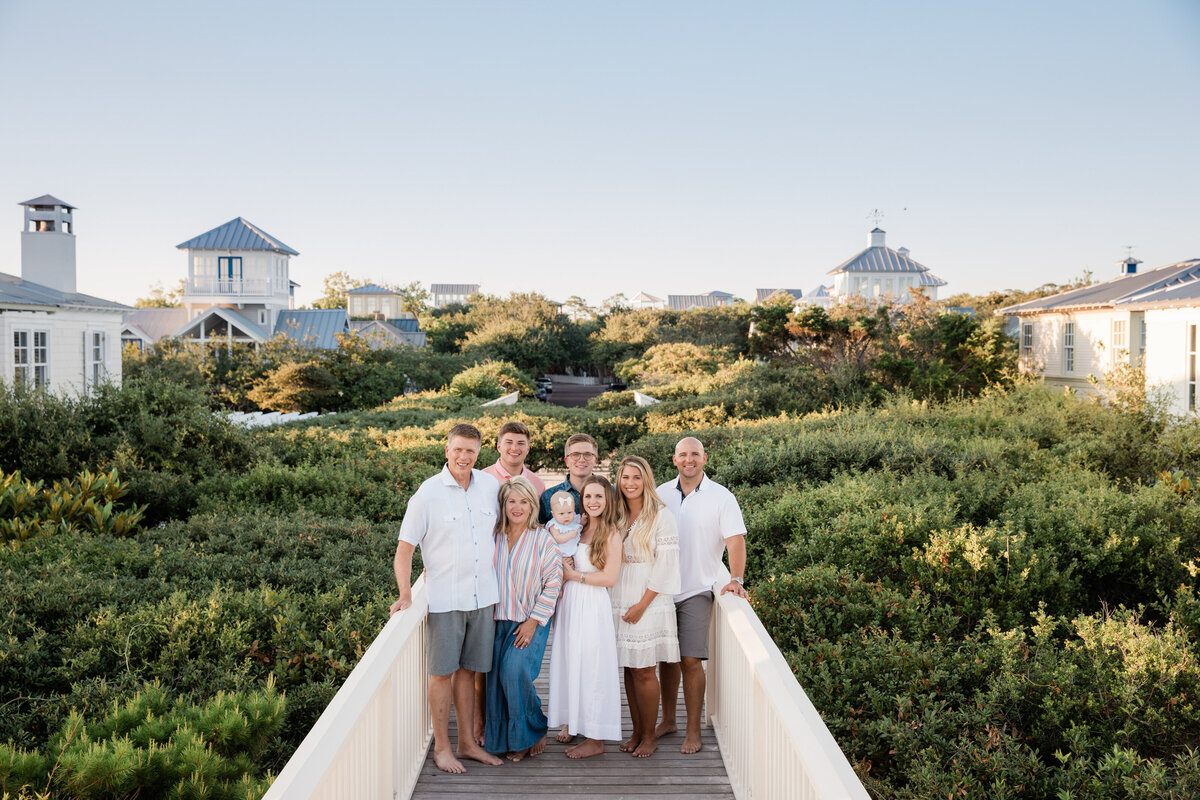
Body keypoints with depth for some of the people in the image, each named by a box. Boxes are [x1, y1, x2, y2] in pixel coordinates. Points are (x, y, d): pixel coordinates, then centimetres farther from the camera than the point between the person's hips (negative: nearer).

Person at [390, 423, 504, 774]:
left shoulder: (490, 485, 4)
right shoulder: (428, 493, -8)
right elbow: (404, 548, -6)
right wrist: (405, 594, -17)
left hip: (483, 596, 4)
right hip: (445, 598, -4)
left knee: (468, 670, 13)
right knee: (442, 672, 3)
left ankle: (468, 742, 23)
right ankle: (441, 746, 15)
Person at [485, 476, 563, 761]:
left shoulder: (543, 539, -5)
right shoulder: (494, 537, 4)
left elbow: (553, 583, -6)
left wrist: (533, 621, -10)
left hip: (532, 622, -3)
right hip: (500, 620, 4)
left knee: (514, 671, -18)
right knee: (496, 677, -2)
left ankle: (534, 731, 4)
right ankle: (501, 737, 17)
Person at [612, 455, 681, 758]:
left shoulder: (661, 517, -5)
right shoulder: (617, 518, 12)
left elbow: (665, 566, -9)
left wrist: (642, 604, -12)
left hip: (649, 603, -5)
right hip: (620, 602, 5)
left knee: (644, 672, -3)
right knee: (629, 670, 8)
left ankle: (649, 736, 9)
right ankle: (636, 733, 17)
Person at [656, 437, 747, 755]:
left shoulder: (721, 497, -4)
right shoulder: (661, 494, 6)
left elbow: (735, 539, -11)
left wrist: (736, 578, -25)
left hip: (696, 591, -3)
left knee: (691, 660, -7)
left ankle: (693, 730, 5)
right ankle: (668, 720, 25)